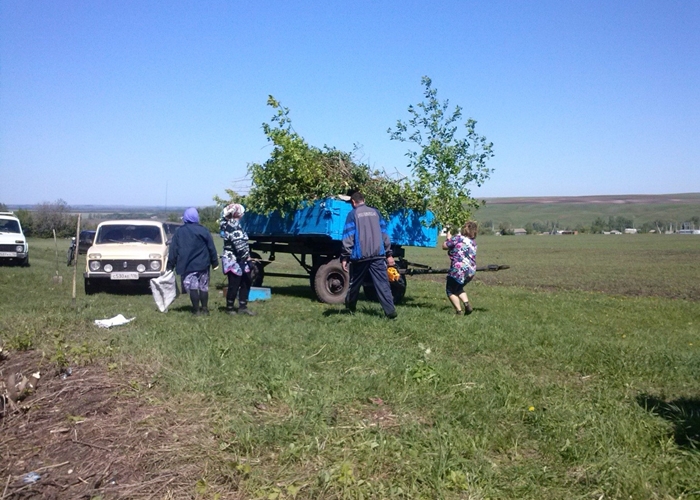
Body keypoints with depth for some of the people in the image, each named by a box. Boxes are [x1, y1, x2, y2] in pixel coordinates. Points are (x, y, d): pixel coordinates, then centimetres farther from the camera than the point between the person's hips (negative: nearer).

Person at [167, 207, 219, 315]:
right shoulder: (203, 230, -1)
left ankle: (196, 309, 1)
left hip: (187, 265, -1)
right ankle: (204, 308, 16)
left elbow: (173, 250, 0)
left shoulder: (179, 231, 0)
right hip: (202, 264, 1)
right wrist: (215, 262, 7)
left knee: (192, 287, 1)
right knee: (203, 286, 10)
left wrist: (170, 265, 5)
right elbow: (211, 248, 0)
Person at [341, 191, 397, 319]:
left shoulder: (352, 214, 2)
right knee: (382, 283, -3)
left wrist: (344, 257, -4)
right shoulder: (375, 212, 13)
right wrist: (388, 254, 14)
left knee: (355, 283, 15)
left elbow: (348, 237, -5)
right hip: (378, 254, 2)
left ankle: (350, 308, 31)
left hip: (360, 255, -2)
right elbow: (384, 233, 12)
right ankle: (391, 311, -13)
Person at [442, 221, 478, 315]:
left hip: (458, 270, -7)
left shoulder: (457, 238, -9)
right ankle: (467, 304, 8)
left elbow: (444, 246, 0)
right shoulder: (473, 241, 11)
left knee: (450, 291, 10)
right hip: (471, 271, 7)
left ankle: (459, 311, 0)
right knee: (458, 288, 27)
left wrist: (448, 237, 16)